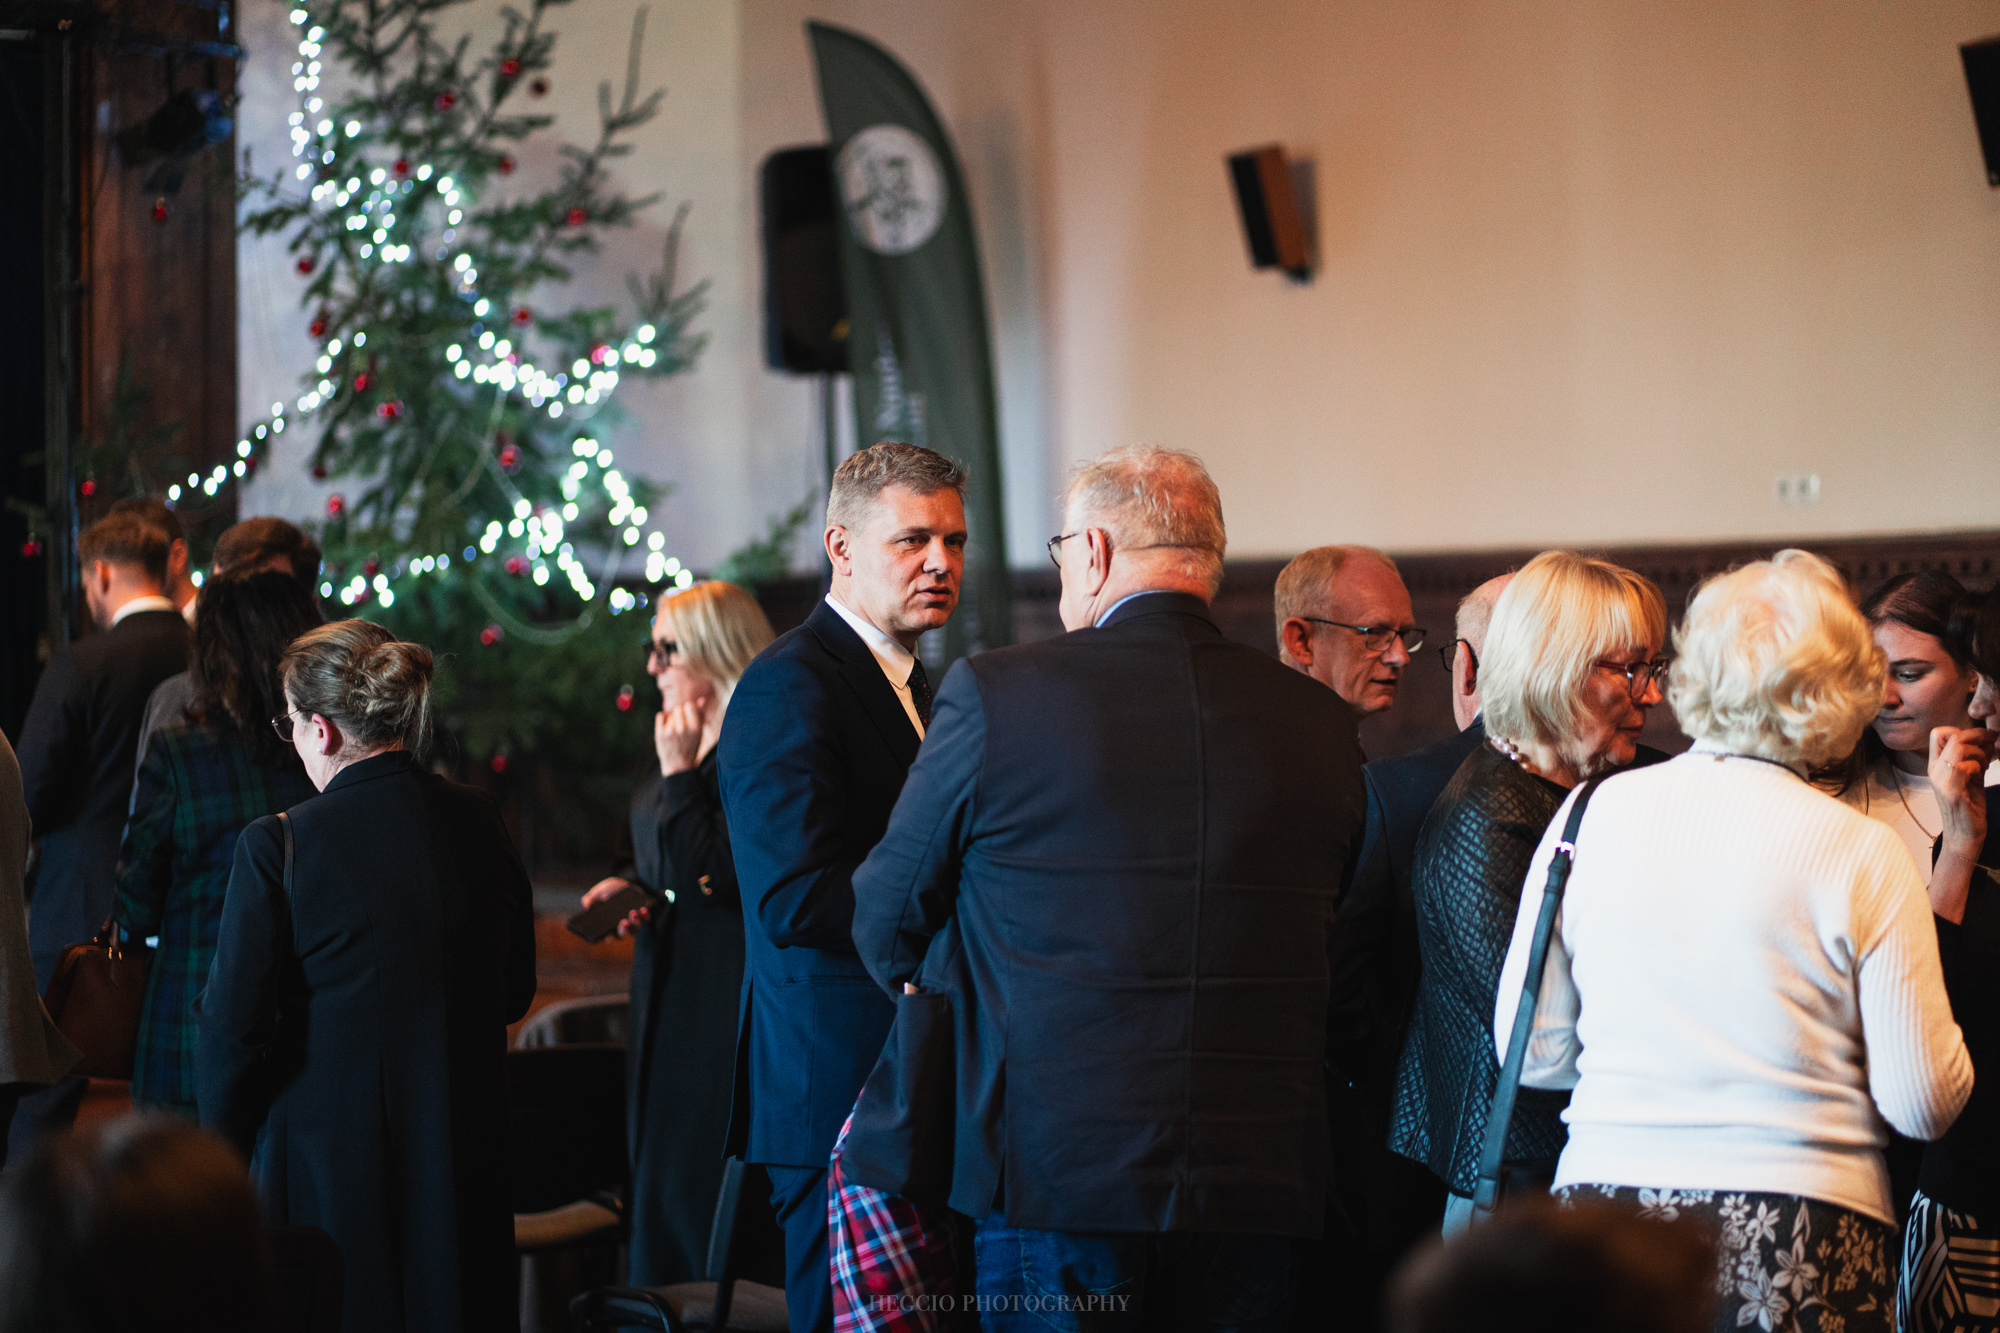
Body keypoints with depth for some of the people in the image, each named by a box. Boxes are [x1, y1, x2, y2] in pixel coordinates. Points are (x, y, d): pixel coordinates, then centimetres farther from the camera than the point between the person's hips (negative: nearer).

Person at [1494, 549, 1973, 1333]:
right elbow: (1924, 1105, -5)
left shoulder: (1594, 814, 1)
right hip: (1800, 1242, -3)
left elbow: (1529, 1054, 7)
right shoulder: (1862, 854, -7)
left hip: (1606, 1190, 3)